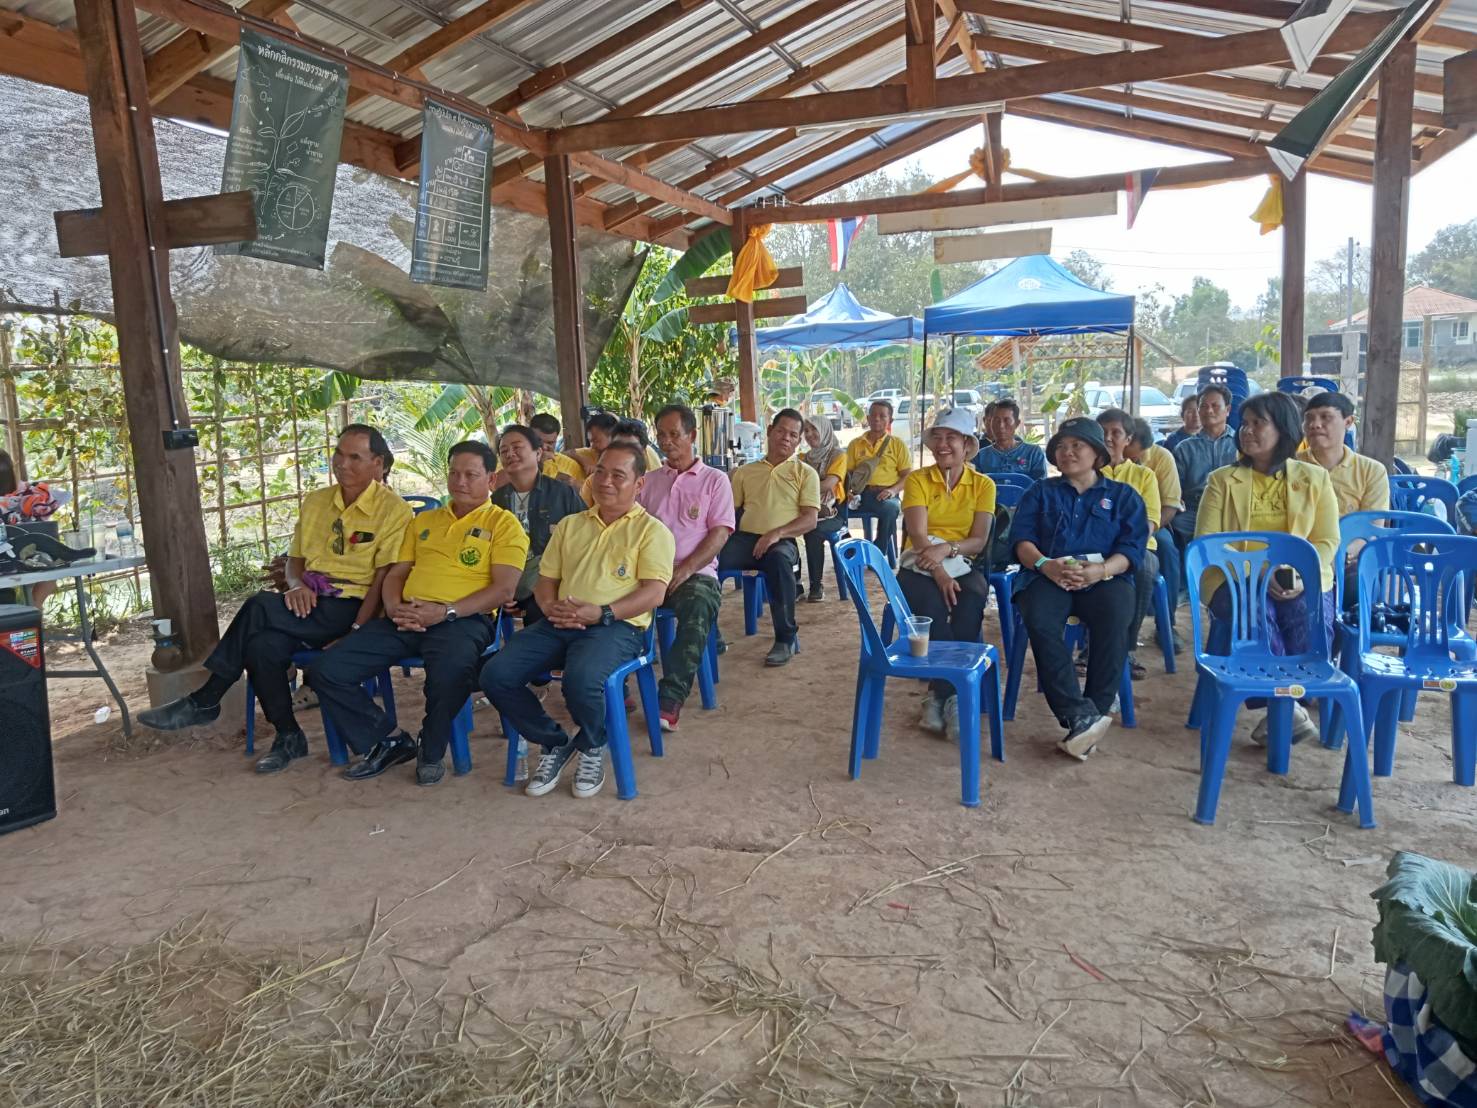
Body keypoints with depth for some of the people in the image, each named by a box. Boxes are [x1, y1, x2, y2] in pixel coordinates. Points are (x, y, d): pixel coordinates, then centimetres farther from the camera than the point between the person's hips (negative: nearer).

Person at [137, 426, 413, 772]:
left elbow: (384, 580, -12)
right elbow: (295, 558, 21)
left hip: (350, 608, -6)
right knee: (262, 646, -26)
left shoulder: (393, 510, -5)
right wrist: (296, 585, -3)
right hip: (310, 603, 6)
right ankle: (288, 737, -10)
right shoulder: (315, 502, 17)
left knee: (260, 608, -25)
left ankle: (203, 701, -11)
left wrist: (355, 633, -20)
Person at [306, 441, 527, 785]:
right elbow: (396, 574, 24)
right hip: (405, 619, 6)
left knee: (451, 672, -40)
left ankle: (431, 751, -8)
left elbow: (504, 589, -6)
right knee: (325, 669, -11)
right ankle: (388, 740, 6)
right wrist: (393, 606, -1)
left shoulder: (503, 522, 6)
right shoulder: (424, 521, 26)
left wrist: (445, 611, -16)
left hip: (464, 618, -6)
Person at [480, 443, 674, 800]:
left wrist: (602, 613, -19)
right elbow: (545, 579, 22)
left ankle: (592, 746, 0)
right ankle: (554, 743, 6)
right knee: (496, 675, -17)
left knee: (581, 679, -36)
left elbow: (654, 592, -6)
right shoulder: (569, 525, 24)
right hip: (560, 623, 6)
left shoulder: (652, 530, 6)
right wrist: (549, 606, -3)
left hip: (616, 625, -5)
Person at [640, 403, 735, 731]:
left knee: (698, 609, -37)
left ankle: (670, 698, -34)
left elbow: (720, 533, 0)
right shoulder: (649, 481, 21)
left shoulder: (715, 480, 10)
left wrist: (685, 569, -15)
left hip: (695, 573, -3)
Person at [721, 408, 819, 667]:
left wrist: (776, 533, -16)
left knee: (779, 559, -40)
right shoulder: (745, 472, 22)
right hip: (745, 538, 2)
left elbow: (810, 519, 1)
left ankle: (785, 640, -26)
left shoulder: (805, 473, 13)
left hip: (782, 541, -2)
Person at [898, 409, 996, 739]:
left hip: (964, 565, 1)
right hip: (920, 564, -1)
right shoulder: (917, 479, 3)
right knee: (932, 605, -33)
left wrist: (946, 548, -23)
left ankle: (940, 694, -24)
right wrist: (939, 573, -24)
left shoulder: (983, 485, 7)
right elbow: (917, 534, -9)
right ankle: (954, 694, -24)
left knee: (971, 604, -32)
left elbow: (979, 541, -3)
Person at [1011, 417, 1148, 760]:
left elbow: (1132, 548, 5)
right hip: (1048, 576, 0)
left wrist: (1100, 570, -16)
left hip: (1104, 577, 0)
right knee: (1039, 620, -34)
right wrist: (1045, 565, -14)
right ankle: (1081, 716, -37)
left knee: (1114, 621, -35)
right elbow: (1022, 539, 8)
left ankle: (1095, 712, -29)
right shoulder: (1041, 492, 23)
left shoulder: (1124, 496, 20)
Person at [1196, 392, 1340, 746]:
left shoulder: (1315, 478, 14)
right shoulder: (1222, 480, 11)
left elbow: (1327, 542, 6)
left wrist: (1302, 577, -15)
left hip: (1300, 582, 1)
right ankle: (1287, 707, -21)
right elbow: (1206, 542, 1)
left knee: (1311, 620, -32)